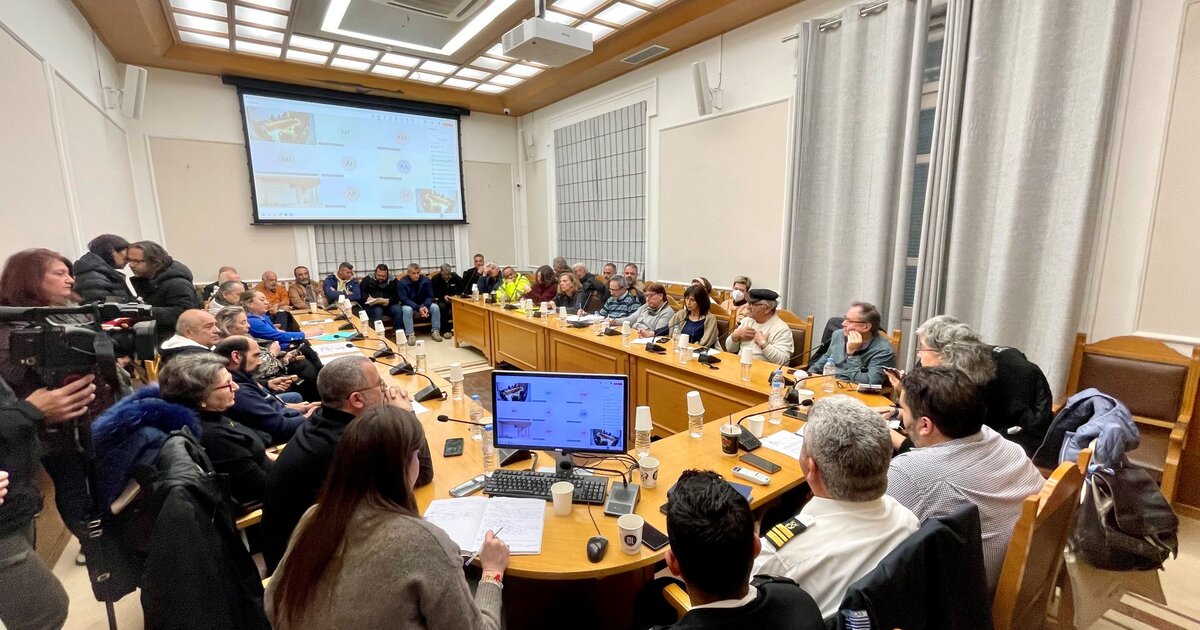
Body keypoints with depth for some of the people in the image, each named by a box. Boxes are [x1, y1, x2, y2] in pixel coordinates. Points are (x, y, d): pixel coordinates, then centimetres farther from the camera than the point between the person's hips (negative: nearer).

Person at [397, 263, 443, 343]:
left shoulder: (426, 280, -9)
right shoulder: (401, 282, -17)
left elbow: (429, 296, -6)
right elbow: (404, 299, -20)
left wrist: (426, 306, -28)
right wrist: (418, 308, -32)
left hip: (423, 304, 3)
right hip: (409, 305, -3)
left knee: (435, 307, -23)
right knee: (407, 310, -35)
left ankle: (435, 331, -14)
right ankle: (410, 335, -31)